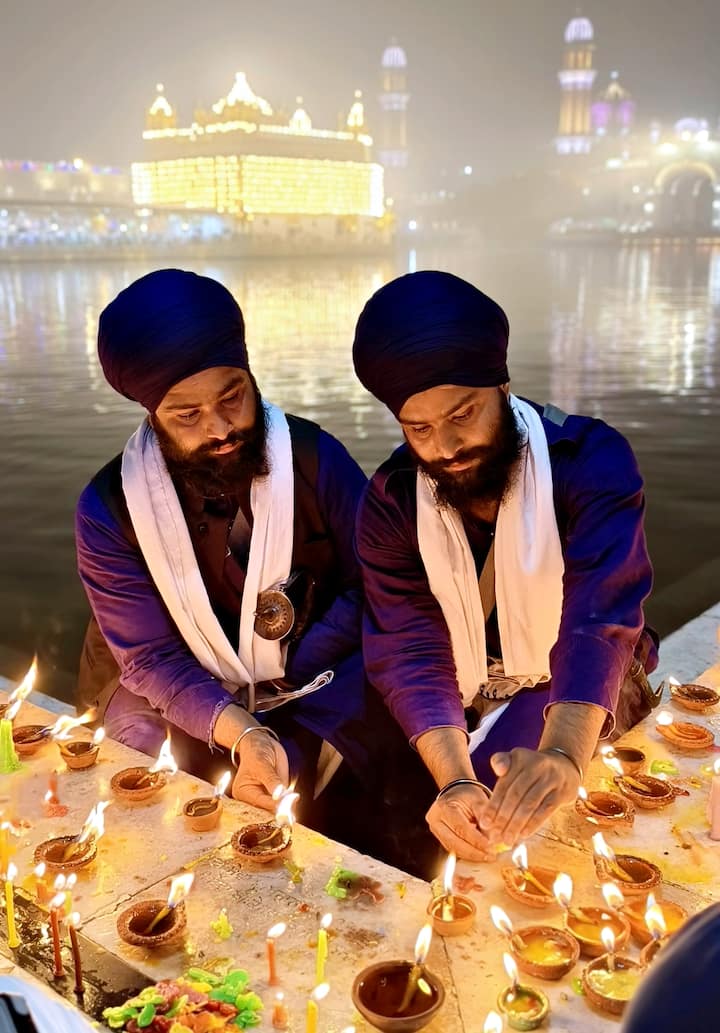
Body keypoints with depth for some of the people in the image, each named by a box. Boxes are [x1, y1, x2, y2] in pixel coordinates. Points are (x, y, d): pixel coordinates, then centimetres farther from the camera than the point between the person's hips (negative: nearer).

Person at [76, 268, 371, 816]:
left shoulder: (312, 456, -15)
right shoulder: (109, 509, -14)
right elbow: (152, 658, -12)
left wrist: (291, 677, -16)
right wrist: (241, 734, -29)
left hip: (314, 679, 0)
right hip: (172, 692, 0)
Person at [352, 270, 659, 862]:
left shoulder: (591, 459, -22)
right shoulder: (390, 502, -13)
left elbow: (599, 621, -34)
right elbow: (412, 652, -21)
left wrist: (562, 756, -52)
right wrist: (455, 780, -39)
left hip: (582, 697, -2)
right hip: (465, 705, 3)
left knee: (518, 806, -27)